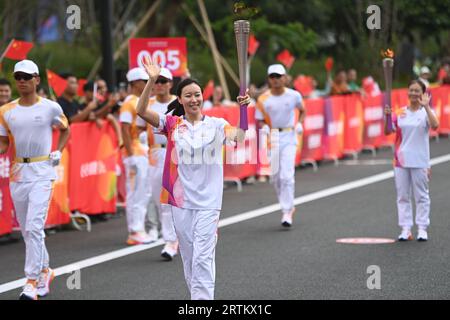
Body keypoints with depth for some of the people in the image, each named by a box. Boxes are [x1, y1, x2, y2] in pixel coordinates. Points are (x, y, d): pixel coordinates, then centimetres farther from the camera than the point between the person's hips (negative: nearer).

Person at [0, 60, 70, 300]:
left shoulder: (51, 108, -1)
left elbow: (65, 130, 16)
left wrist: (58, 151, 2)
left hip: (42, 172, -4)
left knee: (34, 226, -15)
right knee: (27, 229, 11)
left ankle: (32, 282, -15)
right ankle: (45, 271, 31)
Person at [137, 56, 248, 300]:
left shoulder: (216, 124, 1)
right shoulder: (172, 124, 3)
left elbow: (239, 138, -17)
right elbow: (141, 111, -9)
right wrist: (152, 81, -20)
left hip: (208, 200, -2)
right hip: (180, 199, 2)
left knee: (203, 257, -9)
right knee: (188, 256, 12)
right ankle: (197, 297, 26)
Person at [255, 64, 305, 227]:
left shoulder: (294, 96, -3)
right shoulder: (263, 99, -3)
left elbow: (302, 111, 15)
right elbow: (260, 120, 4)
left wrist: (299, 124, -2)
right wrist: (264, 127, -17)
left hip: (289, 136, -2)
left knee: (287, 175, -14)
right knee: (276, 176, 10)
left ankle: (287, 212, -10)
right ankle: (288, 206, 31)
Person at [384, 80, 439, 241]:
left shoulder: (426, 112, -4)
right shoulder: (400, 113, 6)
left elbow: (435, 125, -24)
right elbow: (388, 131, 2)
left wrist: (426, 106, -28)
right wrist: (387, 116, -14)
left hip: (419, 161, -3)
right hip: (401, 160, 4)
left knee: (421, 196, 3)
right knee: (403, 196, 7)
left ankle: (422, 229, 9)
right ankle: (405, 229, 12)